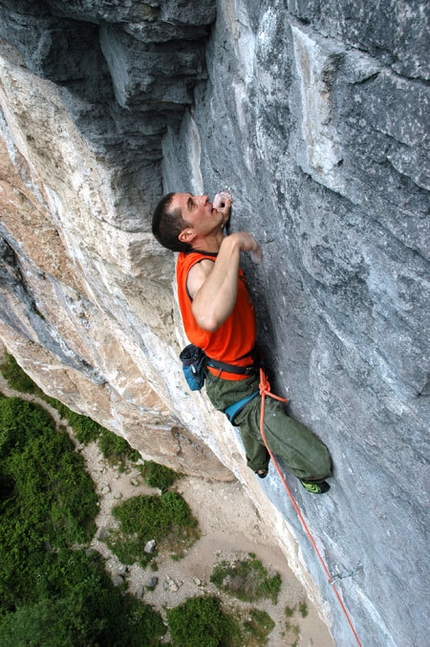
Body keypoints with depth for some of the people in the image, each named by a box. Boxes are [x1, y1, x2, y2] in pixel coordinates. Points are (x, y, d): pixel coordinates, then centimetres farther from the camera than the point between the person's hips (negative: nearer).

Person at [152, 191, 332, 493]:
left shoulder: (196, 252, -7)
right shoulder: (200, 268, -37)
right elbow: (209, 317, -61)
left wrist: (222, 215, -3)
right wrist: (232, 244, -50)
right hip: (239, 388, -10)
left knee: (253, 427, 40)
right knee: (318, 462, -6)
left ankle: (258, 465, 71)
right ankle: (307, 475, 30)